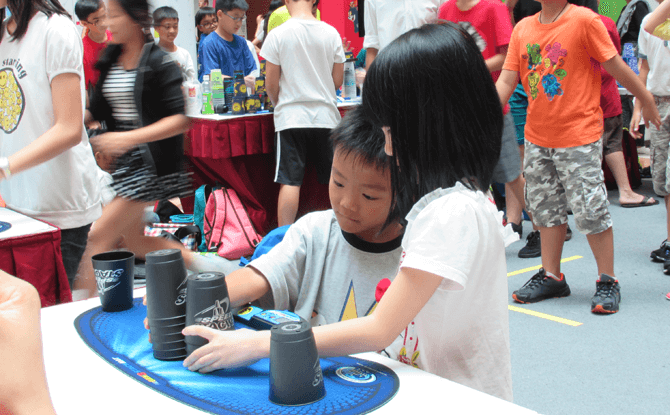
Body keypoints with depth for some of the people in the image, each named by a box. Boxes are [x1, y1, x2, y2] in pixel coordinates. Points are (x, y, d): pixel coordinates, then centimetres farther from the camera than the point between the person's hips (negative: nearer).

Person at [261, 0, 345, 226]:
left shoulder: (277, 35, -5)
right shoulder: (331, 33, 1)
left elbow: (271, 84, -3)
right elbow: (338, 80, 6)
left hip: (291, 116, -2)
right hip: (326, 115, 2)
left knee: (289, 181, -1)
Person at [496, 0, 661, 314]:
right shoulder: (523, 28, 5)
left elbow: (616, 67, -6)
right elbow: (506, 80, 4)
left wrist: (648, 103, 2)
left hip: (579, 138, -6)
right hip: (537, 137, 6)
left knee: (591, 210, -3)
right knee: (546, 208, 14)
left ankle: (607, 282, 12)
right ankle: (551, 276, 27)